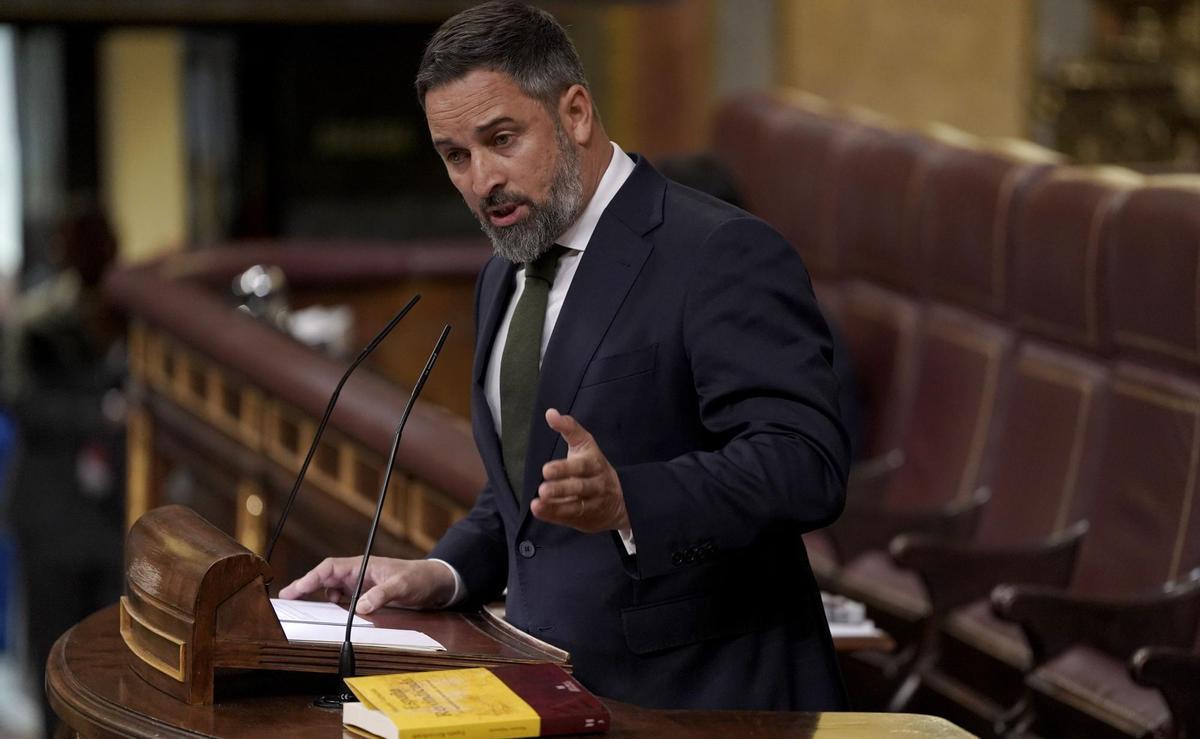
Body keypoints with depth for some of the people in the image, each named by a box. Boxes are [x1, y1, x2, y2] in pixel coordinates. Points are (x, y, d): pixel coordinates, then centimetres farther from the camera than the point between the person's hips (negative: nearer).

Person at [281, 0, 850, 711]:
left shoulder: (724, 254, -11)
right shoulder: (504, 279, 18)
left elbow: (807, 465, -22)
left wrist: (625, 502, -36)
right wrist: (443, 574, 8)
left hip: (702, 695, -8)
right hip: (556, 692, 8)